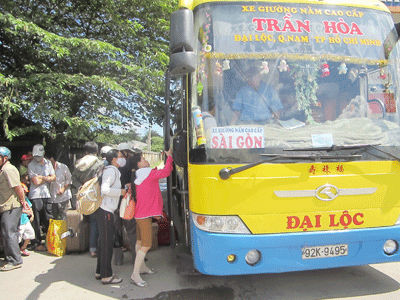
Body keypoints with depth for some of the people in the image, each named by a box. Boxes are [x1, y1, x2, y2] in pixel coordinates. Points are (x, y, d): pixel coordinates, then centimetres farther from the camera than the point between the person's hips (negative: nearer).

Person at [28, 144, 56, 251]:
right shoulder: (31, 165, -3)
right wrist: (47, 178, 1)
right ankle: (36, 244, 8)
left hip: (47, 195, 4)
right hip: (35, 195, -4)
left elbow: (53, 177, 6)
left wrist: (42, 177, -9)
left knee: (48, 220, 7)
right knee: (36, 222, -1)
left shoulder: (48, 163, 13)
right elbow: (36, 182, -11)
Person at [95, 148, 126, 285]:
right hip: (106, 210, -10)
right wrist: (120, 191, -15)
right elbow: (105, 189, -25)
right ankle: (106, 276, 5)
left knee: (104, 241, 16)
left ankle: (100, 271, 27)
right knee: (107, 242, -3)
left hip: (105, 210, 10)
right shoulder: (111, 170, -13)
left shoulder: (113, 170, 17)